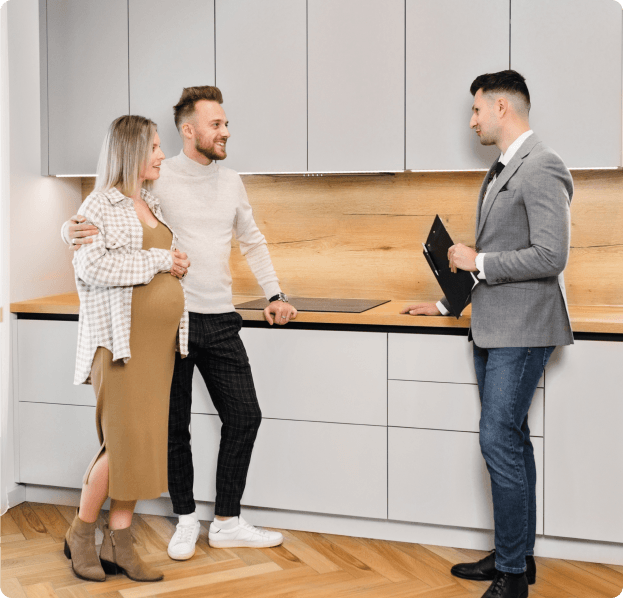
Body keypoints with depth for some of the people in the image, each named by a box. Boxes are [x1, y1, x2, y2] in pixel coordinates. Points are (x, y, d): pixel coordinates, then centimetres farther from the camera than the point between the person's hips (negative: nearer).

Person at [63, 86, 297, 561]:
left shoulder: (231, 182, 10)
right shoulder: (157, 180, -5)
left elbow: (253, 242, 20)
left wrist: (274, 295, 13)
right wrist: (74, 230, -27)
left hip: (220, 321, 5)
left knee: (244, 416, 3)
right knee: (175, 425, 5)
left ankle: (227, 523, 16)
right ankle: (186, 521, 23)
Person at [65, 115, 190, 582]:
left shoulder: (154, 206, 18)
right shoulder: (100, 206, -5)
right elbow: (91, 265, -19)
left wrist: (177, 264, 10)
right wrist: (157, 261, -14)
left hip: (160, 339, 7)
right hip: (121, 338, -7)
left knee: (144, 441, 5)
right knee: (125, 441, -8)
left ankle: (118, 545, 14)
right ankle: (81, 534, 12)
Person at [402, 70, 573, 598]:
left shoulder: (541, 169, -14)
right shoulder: (502, 171, 17)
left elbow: (551, 257, -22)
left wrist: (478, 261, -14)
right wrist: (447, 304, 22)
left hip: (521, 331, -10)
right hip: (493, 329, 10)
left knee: (500, 441, -10)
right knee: (512, 441, 15)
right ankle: (517, 555, 26)